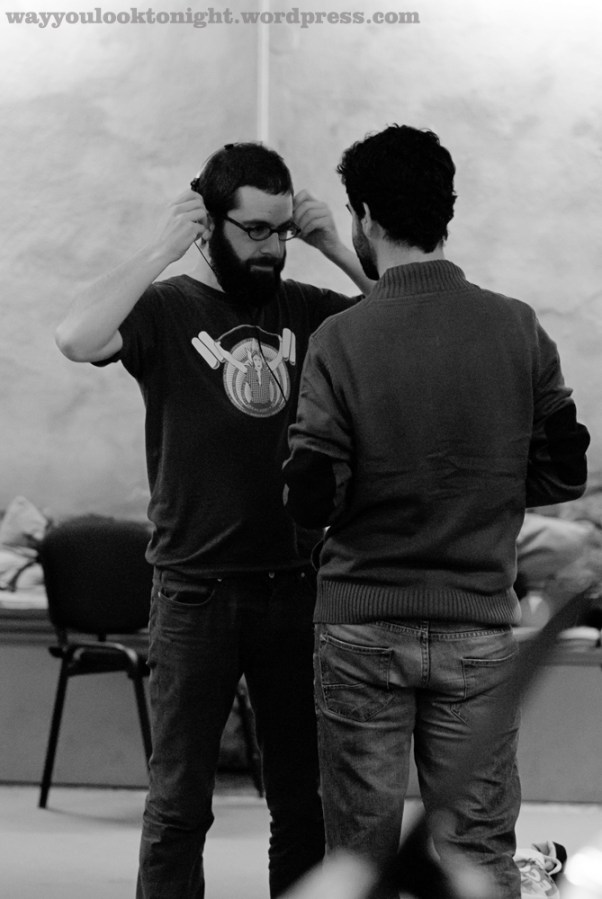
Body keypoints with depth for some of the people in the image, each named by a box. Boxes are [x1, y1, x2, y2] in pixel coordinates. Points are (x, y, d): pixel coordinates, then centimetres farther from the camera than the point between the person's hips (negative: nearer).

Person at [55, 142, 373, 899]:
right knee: (179, 802, 3)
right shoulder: (165, 309, -4)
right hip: (196, 592, -3)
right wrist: (162, 250, -19)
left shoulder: (304, 309, 6)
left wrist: (338, 251, -6)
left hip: (296, 586, 3)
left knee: (304, 800, 11)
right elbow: (77, 339, -24)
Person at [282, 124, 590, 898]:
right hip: (479, 625, 2)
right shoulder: (518, 329, -3)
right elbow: (564, 473, 2)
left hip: (362, 627, -2)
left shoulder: (343, 340, -12)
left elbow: (310, 501, -14)